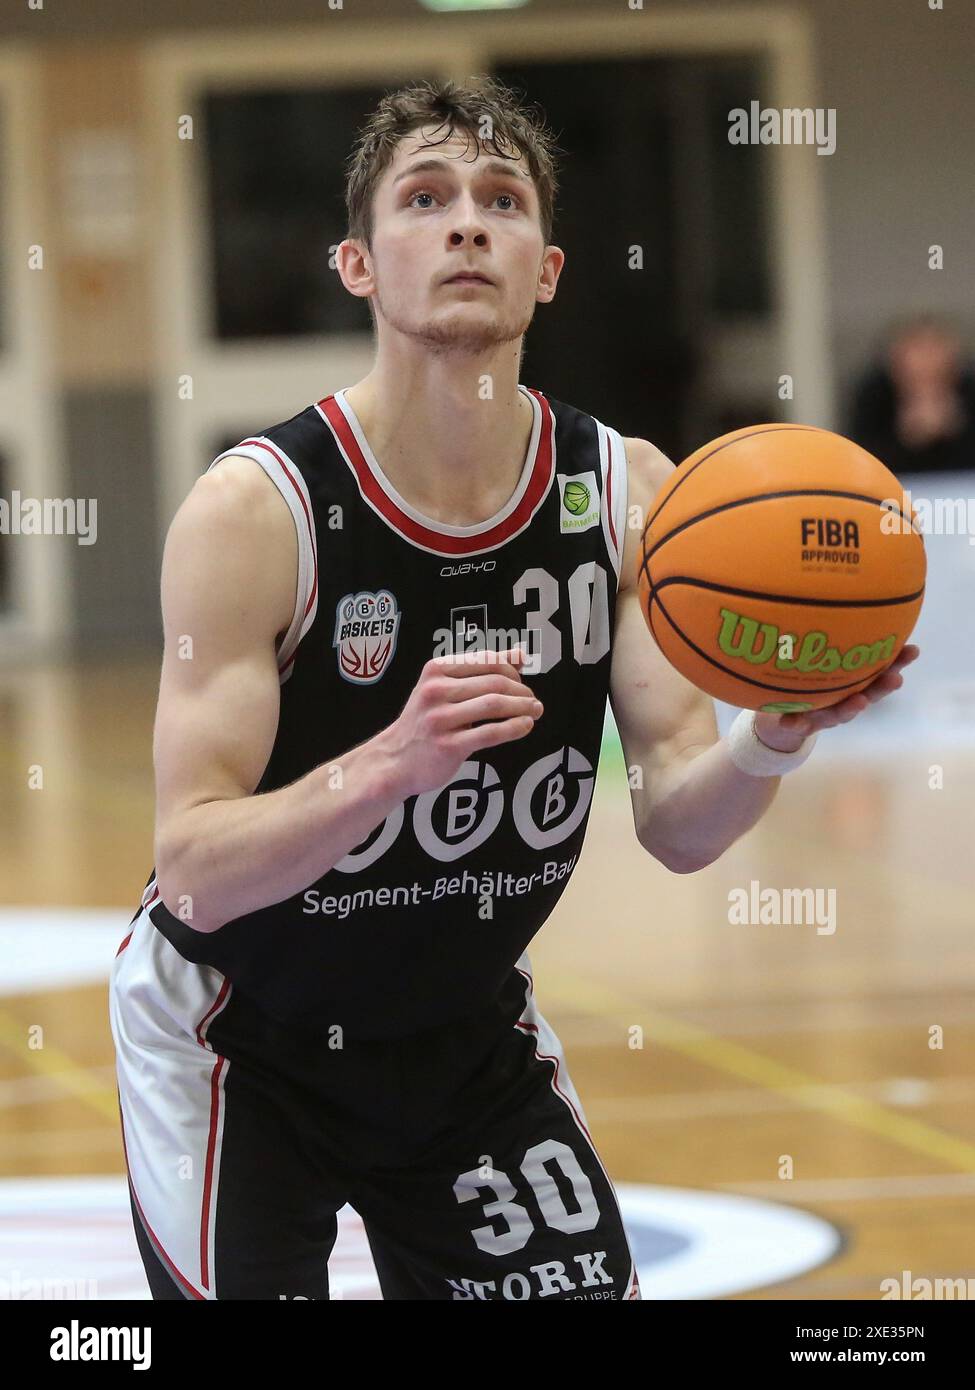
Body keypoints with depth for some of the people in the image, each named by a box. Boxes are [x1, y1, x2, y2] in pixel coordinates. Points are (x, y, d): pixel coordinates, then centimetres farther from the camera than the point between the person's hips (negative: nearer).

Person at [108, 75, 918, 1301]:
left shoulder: (628, 492, -10)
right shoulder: (255, 509, -24)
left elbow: (676, 828, -11)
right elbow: (195, 871, -28)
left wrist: (772, 742, -33)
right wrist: (394, 762, -45)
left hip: (468, 1029, 4)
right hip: (238, 1045, -4)